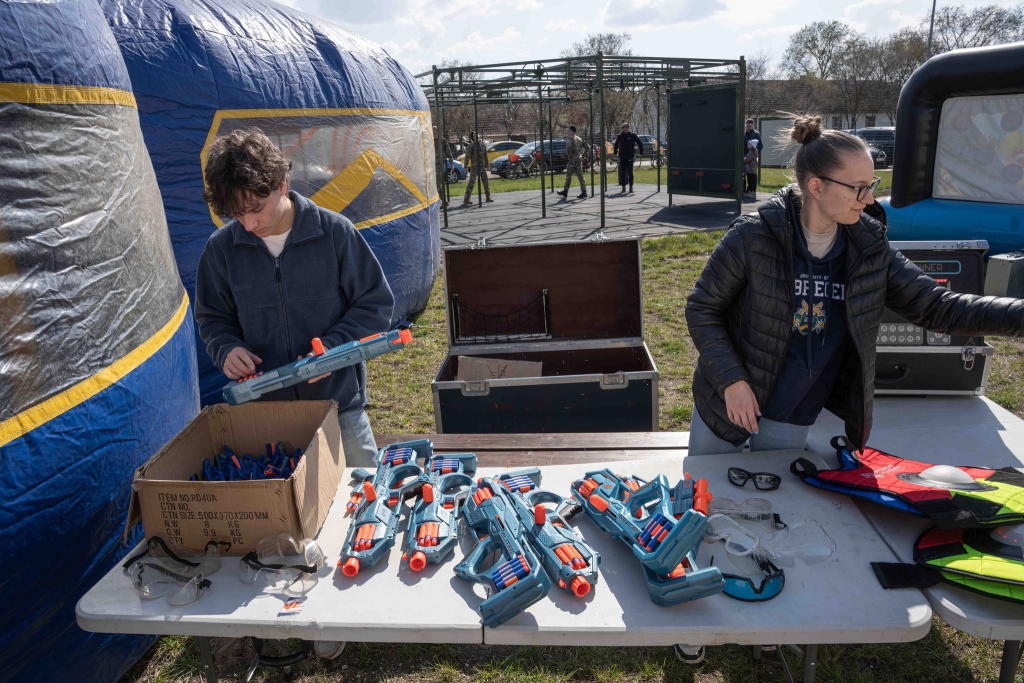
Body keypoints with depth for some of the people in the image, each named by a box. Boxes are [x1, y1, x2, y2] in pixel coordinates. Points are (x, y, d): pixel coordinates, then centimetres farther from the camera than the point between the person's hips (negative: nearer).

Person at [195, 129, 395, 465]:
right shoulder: (221, 248, -1)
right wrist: (226, 349, -10)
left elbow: (376, 304, -4)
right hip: (263, 409, 2)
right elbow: (213, 318, 12)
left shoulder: (335, 232, -10)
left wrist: (332, 347, -18)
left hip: (338, 403, -1)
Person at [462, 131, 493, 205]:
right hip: (474, 167, -5)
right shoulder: (471, 146, -5)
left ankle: (488, 197, 19)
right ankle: (466, 199, -8)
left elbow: (485, 156, 19)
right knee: (471, 182, -9)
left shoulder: (483, 145, 11)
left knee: (485, 181, 7)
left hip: (482, 166, 5)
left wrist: (486, 166, 19)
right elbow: (467, 157, -8)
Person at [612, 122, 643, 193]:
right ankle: (623, 187, 10)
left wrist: (641, 153, 3)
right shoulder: (620, 136, 7)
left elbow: (640, 143, 5)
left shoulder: (632, 135, -1)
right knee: (622, 173, 3)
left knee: (630, 173, -3)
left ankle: (631, 187, 4)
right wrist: (615, 153, 18)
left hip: (630, 156, -3)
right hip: (622, 157, 3)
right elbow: (616, 144, 23)